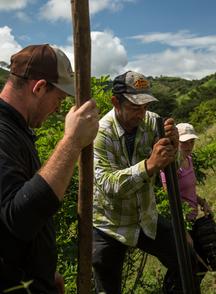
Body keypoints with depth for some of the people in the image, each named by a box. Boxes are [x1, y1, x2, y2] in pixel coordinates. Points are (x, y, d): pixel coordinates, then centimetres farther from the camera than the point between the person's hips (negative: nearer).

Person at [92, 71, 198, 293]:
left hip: (147, 219, 4)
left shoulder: (151, 122, -9)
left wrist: (173, 146, -32)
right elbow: (108, 185, -33)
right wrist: (149, 165, -46)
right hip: (110, 227, -4)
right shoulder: (100, 133, -23)